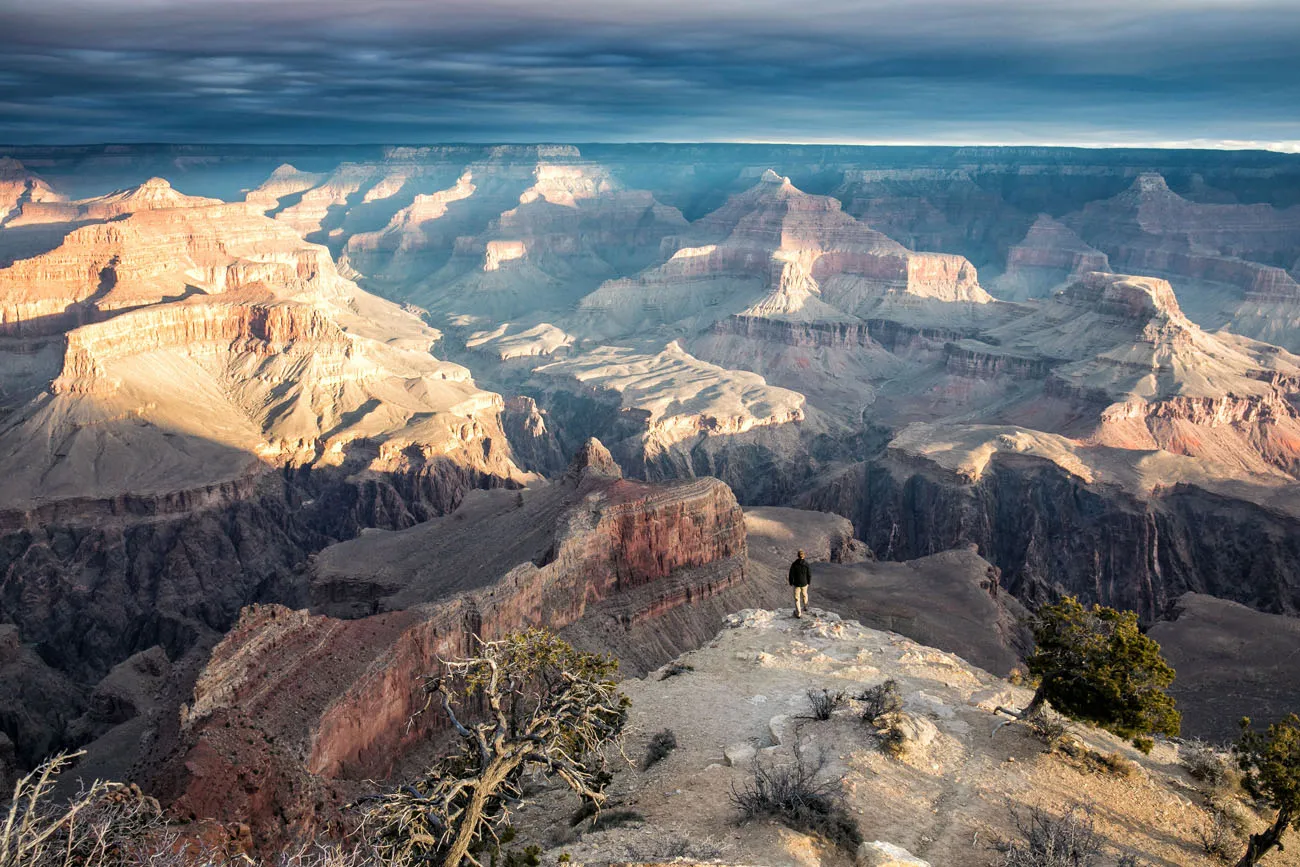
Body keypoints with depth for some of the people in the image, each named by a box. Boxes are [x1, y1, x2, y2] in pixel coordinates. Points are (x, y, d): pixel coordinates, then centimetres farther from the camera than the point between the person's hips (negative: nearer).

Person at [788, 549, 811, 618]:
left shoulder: (794, 564, -16)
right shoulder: (806, 564, -15)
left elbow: (791, 574, -11)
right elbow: (809, 574, -8)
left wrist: (791, 583, 5)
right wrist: (809, 582, 10)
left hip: (796, 583, -1)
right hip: (804, 583, 1)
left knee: (797, 598, 10)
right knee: (804, 594, 29)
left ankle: (799, 613, 9)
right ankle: (805, 606, 50)